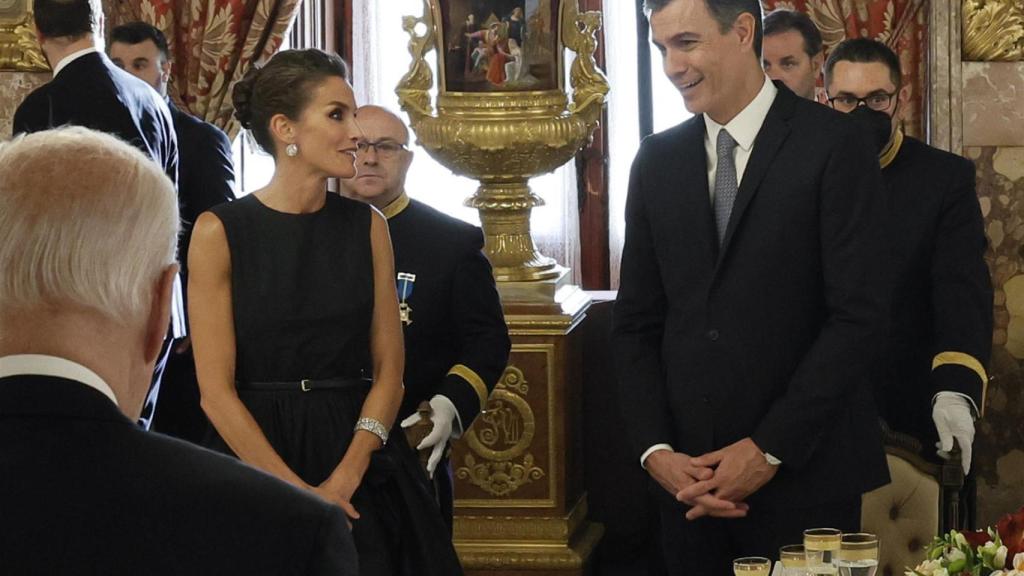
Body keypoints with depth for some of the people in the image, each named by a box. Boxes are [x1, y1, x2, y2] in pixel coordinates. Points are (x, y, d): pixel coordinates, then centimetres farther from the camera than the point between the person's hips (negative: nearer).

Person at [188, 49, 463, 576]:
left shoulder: (367, 226, 4)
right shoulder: (220, 231, -7)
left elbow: (388, 369, 2)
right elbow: (216, 390, -10)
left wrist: (343, 480, -12)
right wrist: (298, 493, -15)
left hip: (357, 457, 3)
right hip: (253, 453, -3)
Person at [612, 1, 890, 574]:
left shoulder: (833, 146, -6)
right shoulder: (657, 161, 9)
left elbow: (858, 313, -11)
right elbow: (636, 321, 10)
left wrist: (770, 450, -13)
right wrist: (656, 449, -4)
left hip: (804, 474, -4)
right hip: (689, 476, 4)